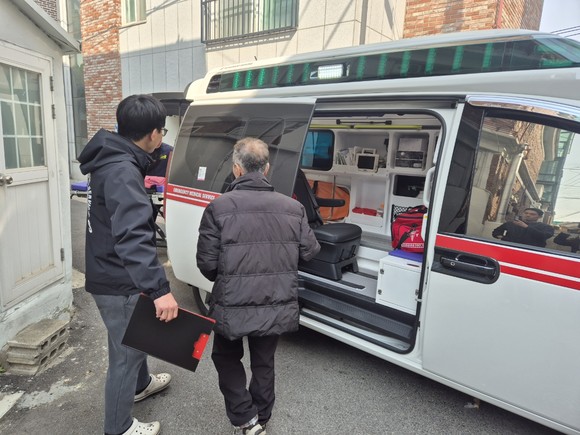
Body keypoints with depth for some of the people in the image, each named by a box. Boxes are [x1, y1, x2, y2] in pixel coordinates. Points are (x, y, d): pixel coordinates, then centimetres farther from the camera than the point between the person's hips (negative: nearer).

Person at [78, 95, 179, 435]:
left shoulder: (112, 161, 5)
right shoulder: (122, 171, -28)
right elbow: (132, 236, -39)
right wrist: (160, 288, -44)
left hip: (111, 274, 10)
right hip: (118, 282, -10)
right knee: (126, 353, 8)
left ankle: (140, 384, 53)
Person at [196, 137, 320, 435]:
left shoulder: (218, 207, -14)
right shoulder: (293, 207, -6)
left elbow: (206, 263, -11)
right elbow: (309, 252, 2)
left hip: (233, 307, -2)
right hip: (278, 307, 3)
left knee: (226, 358, 28)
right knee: (264, 363, 27)